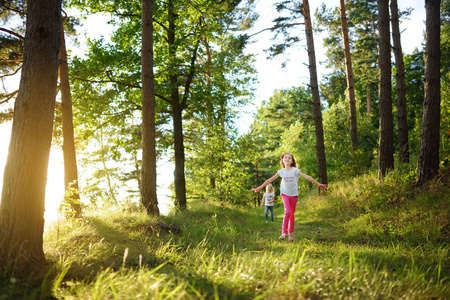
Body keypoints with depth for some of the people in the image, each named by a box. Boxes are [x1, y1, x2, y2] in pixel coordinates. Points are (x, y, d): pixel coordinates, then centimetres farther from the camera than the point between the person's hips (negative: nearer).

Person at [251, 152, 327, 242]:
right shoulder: (281, 171, 0)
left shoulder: (295, 170, -7)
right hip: (285, 194, 0)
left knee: (292, 214, 6)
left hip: (294, 194, 0)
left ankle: (291, 233, 19)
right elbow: (270, 180, 5)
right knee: (287, 211, -19)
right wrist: (260, 187, 6)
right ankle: (284, 232, -15)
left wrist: (318, 184, -17)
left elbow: (307, 177, -12)